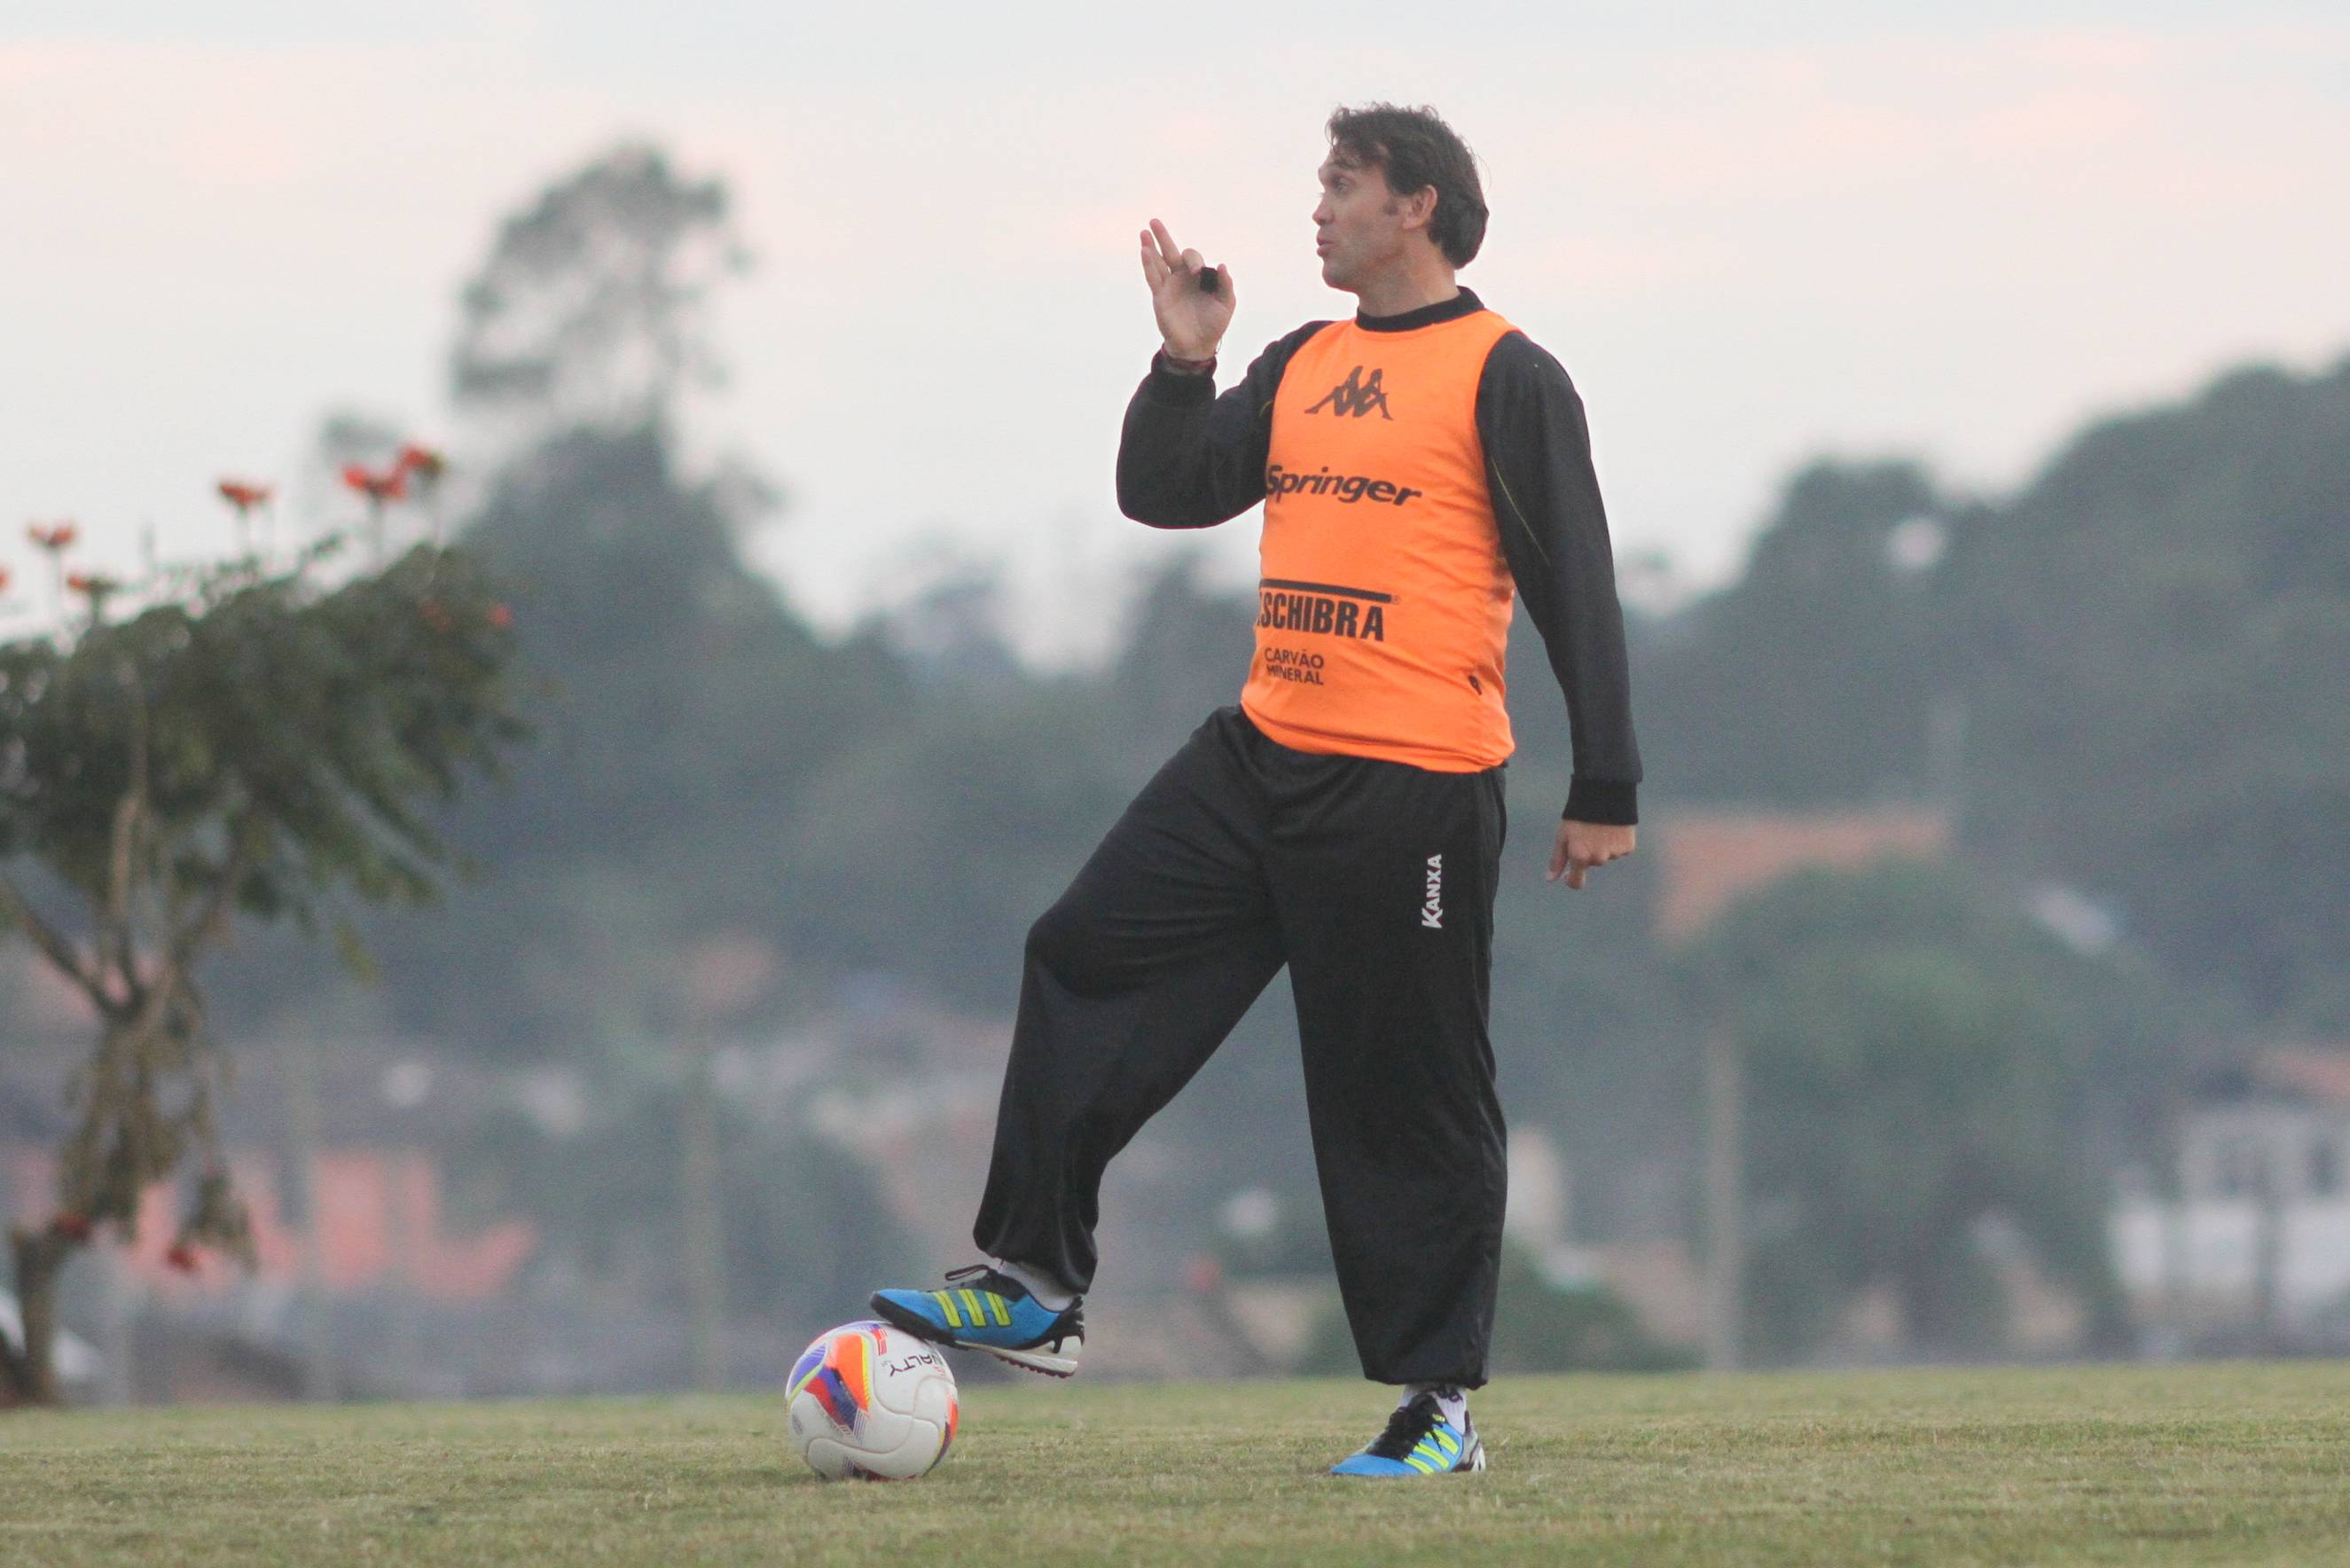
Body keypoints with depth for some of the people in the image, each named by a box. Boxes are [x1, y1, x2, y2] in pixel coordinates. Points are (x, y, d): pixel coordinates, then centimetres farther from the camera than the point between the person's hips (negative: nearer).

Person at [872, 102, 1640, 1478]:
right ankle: (1034, 1288, 7)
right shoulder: (1304, 366, 16)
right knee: (1084, 960, 3)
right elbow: (1163, 490, 16)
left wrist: (1607, 792, -9)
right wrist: (1186, 356, 0)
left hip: (1415, 785, -7)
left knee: (1407, 1093, -3)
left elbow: (1575, 583, -7)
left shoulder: (1505, 377, -6)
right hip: (1264, 755, 8)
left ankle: (1441, 1406, 6)